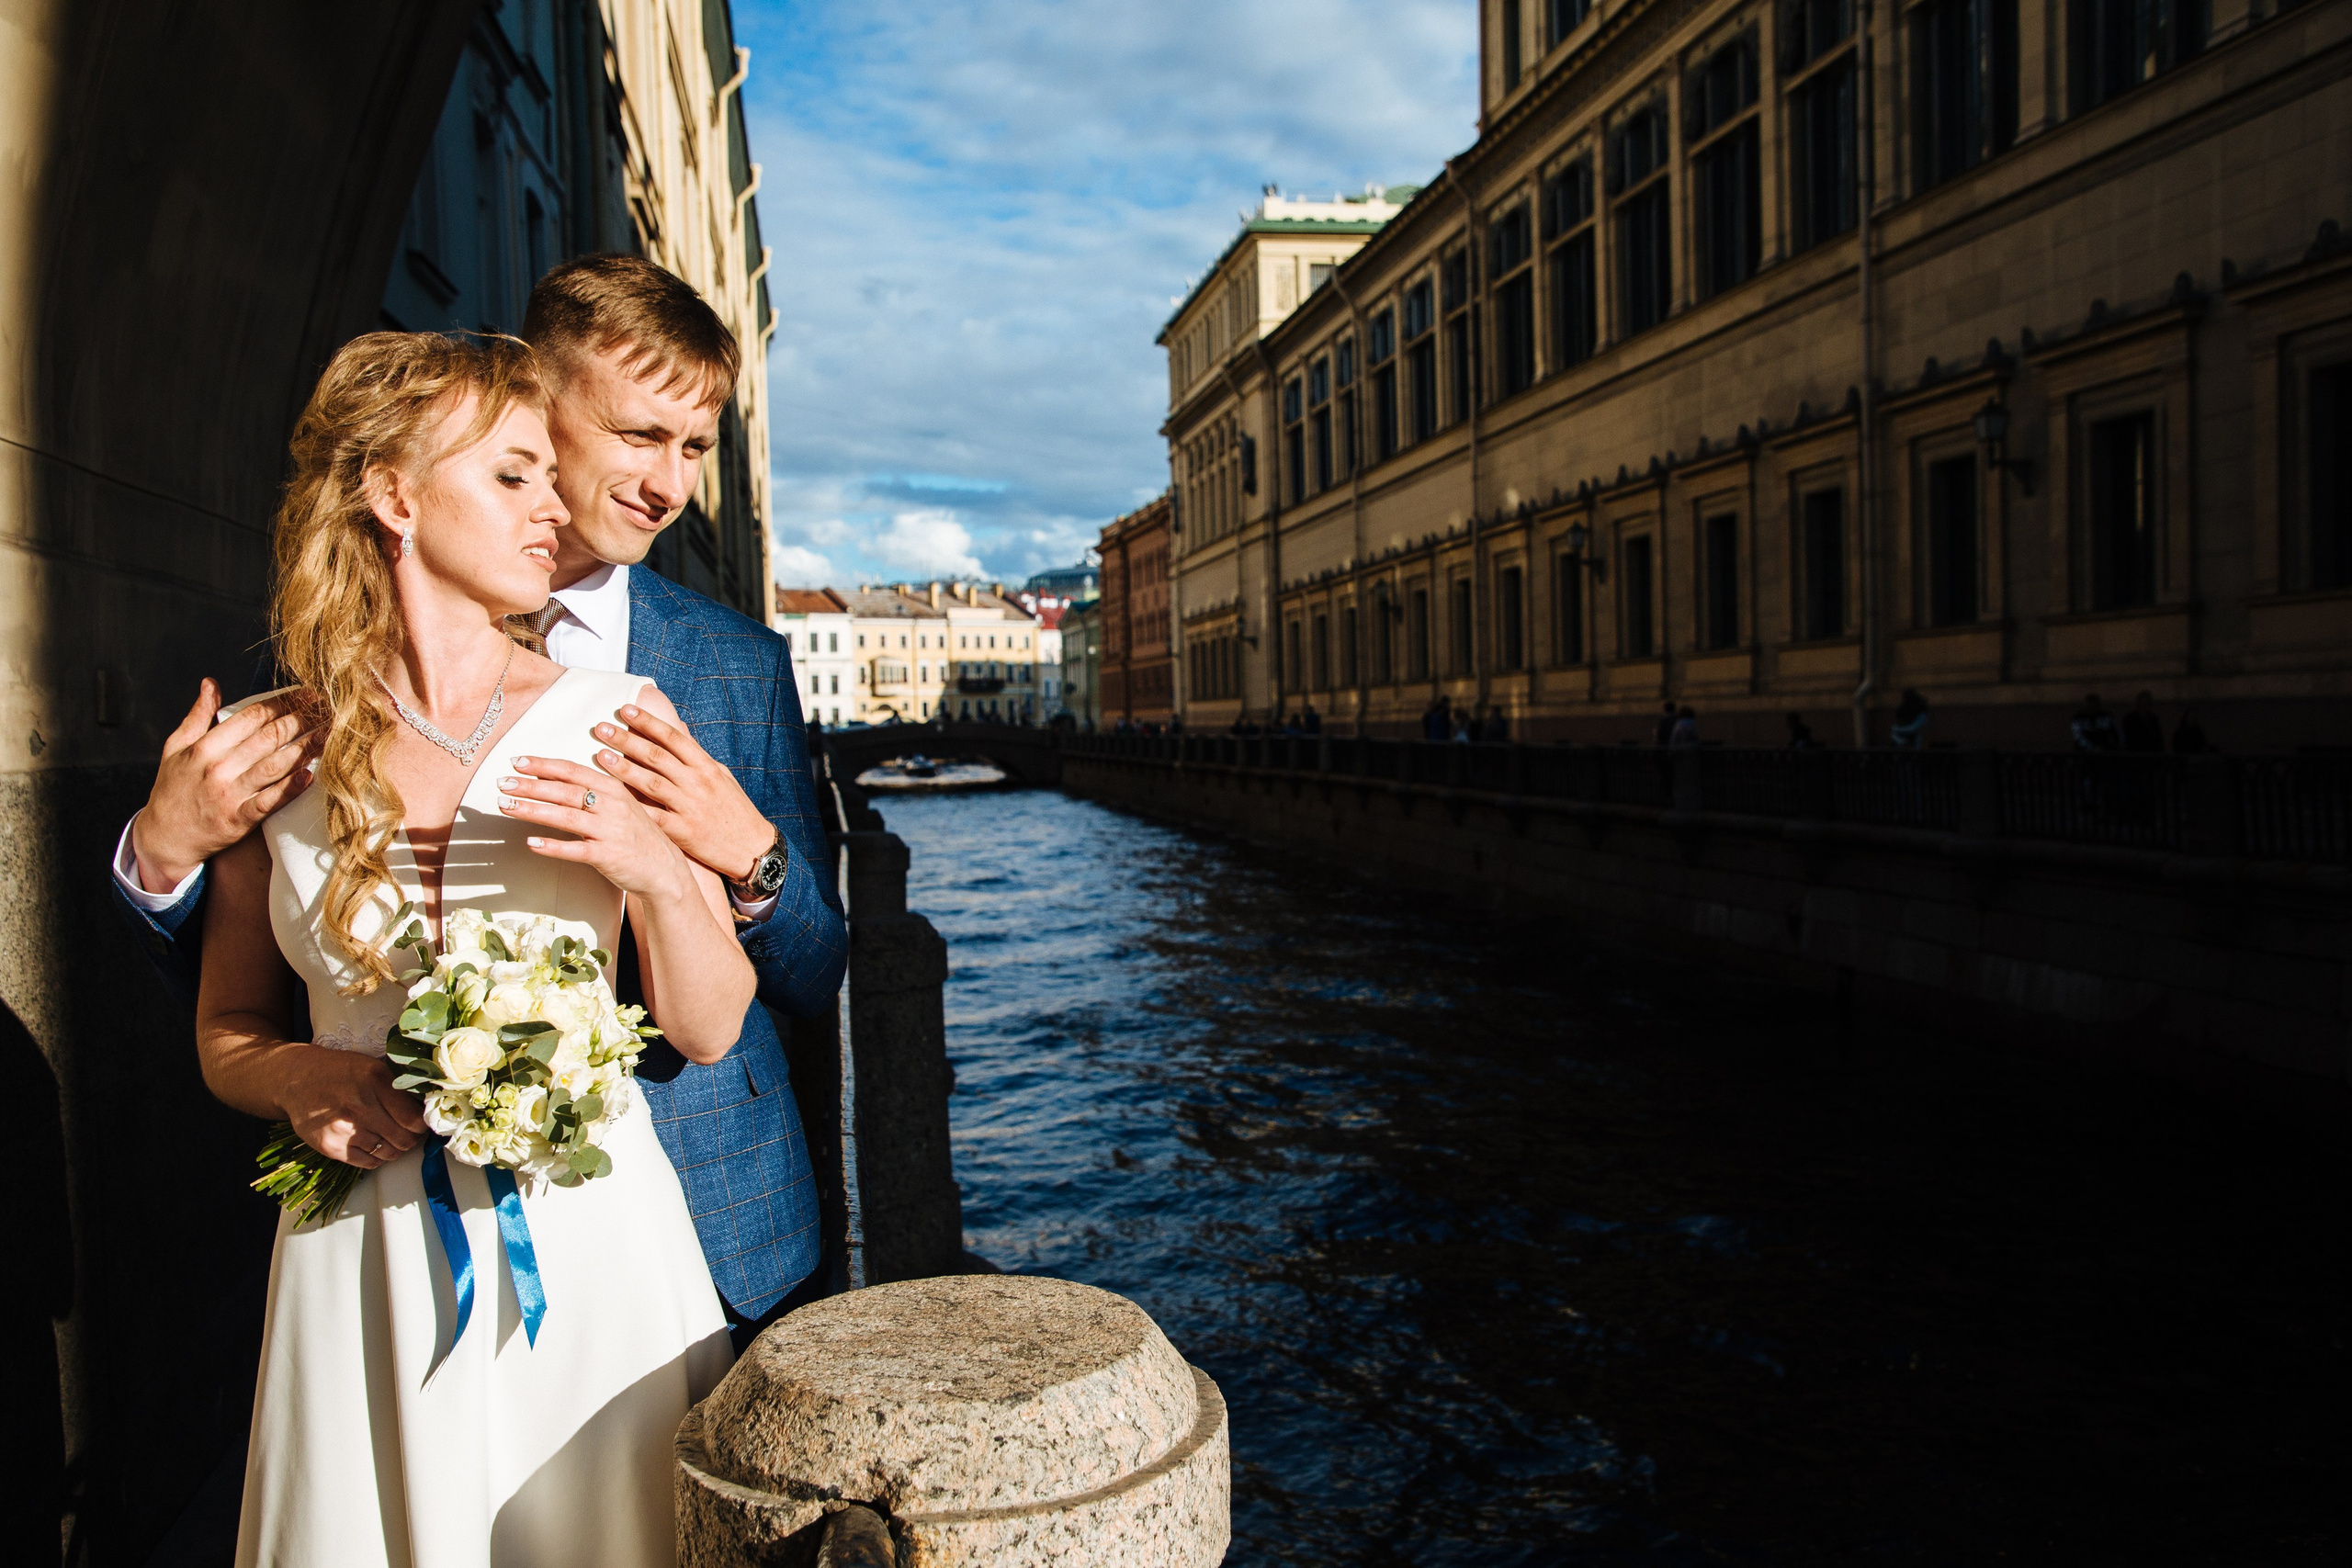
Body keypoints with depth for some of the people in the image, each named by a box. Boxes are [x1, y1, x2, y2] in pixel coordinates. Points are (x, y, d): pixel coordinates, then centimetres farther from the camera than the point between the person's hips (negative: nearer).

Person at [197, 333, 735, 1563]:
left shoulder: (617, 720, -2)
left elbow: (709, 1028, -1)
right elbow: (227, 1035, 12)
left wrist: (659, 875, -18)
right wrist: (304, 1080, -9)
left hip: (588, 1243, 0)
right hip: (362, 1263, 1)